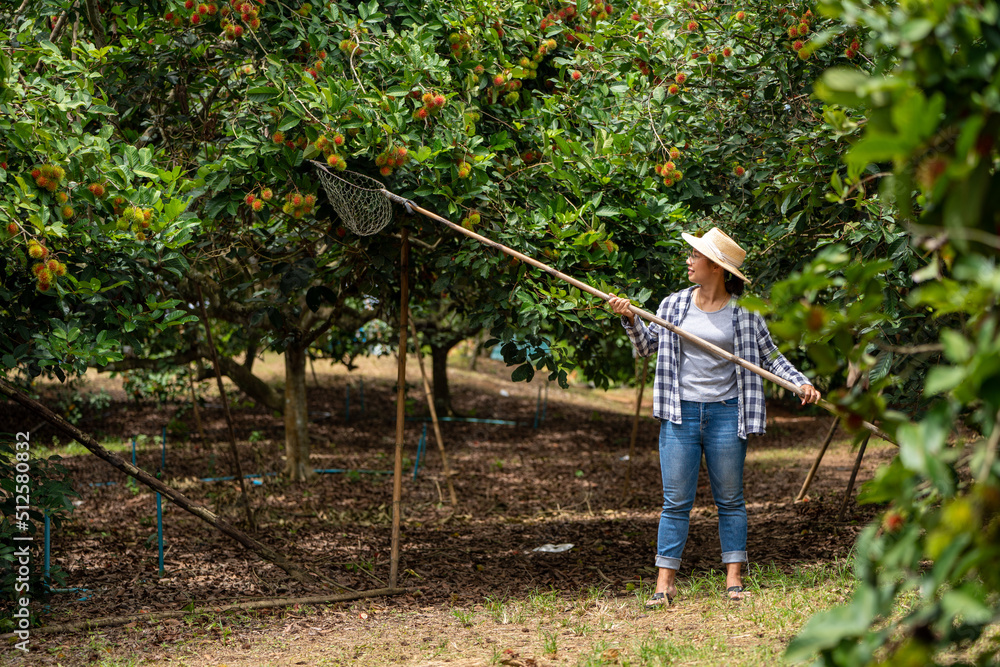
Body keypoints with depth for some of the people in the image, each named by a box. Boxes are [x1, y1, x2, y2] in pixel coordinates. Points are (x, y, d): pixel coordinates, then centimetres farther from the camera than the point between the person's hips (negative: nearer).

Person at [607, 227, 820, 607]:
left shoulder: (743, 312, 0)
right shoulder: (674, 305, 6)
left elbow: (770, 356, 4)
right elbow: (647, 346, 15)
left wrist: (800, 383, -9)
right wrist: (630, 319, -1)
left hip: (726, 413, -1)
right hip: (680, 414, 1)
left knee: (730, 499, 7)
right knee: (676, 501, 1)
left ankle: (734, 578, 14)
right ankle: (665, 583, 2)